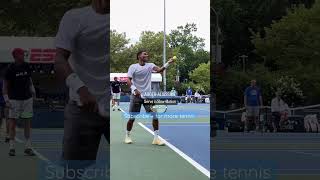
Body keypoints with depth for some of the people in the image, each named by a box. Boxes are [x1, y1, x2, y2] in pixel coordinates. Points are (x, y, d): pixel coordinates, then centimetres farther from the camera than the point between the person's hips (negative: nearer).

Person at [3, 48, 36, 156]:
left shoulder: (26, 67, 6)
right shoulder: (10, 69, -7)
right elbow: (5, 85, -3)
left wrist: (33, 92, 6)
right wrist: (6, 100, -10)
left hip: (27, 99, 4)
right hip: (14, 99, -4)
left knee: (27, 123, 4)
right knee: (13, 123, -2)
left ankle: (28, 148, 9)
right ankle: (11, 148, 4)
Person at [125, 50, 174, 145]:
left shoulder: (150, 65, 4)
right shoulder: (133, 67, -3)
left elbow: (159, 70, -15)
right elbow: (129, 80, -10)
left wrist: (168, 63, -30)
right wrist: (134, 89, -27)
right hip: (136, 95, -2)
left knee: (155, 116, -9)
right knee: (132, 118, 3)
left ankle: (156, 138, -1)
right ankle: (127, 136, 24)